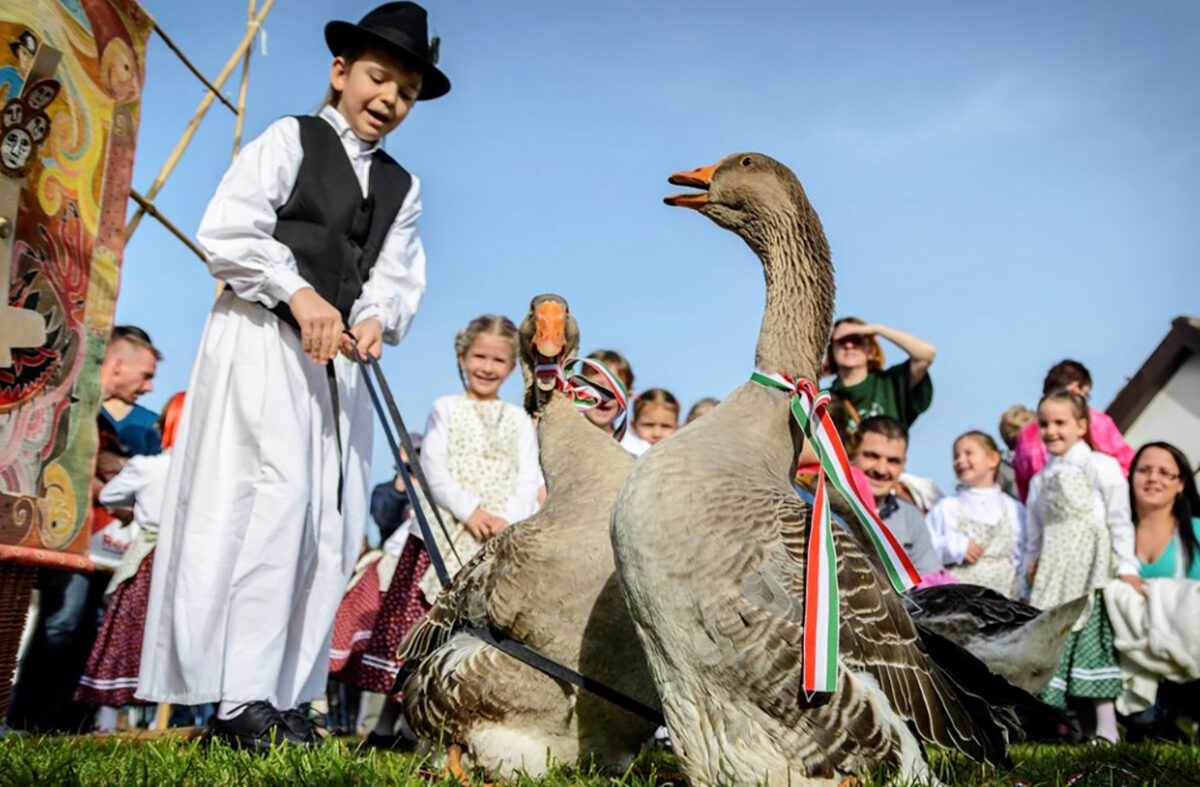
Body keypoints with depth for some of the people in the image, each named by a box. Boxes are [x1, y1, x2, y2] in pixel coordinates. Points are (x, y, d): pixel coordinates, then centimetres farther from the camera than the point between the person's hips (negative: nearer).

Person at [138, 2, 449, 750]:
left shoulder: (403, 187, 18)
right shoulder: (289, 139, 3)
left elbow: (398, 277, 8)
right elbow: (226, 233, -7)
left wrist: (377, 318, -14)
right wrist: (298, 294, -18)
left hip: (338, 356, 6)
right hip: (262, 338, -6)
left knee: (333, 519, 0)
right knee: (279, 491, -19)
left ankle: (289, 696, 7)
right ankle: (243, 696, -12)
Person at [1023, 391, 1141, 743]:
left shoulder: (1099, 466, -1)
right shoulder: (1040, 480, 17)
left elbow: (1119, 520, -4)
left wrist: (1126, 567, -8)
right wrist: (1030, 567, 15)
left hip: (1092, 572, -6)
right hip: (1053, 577, 6)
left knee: (1091, 640, -10)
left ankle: (1106, 729, -4)